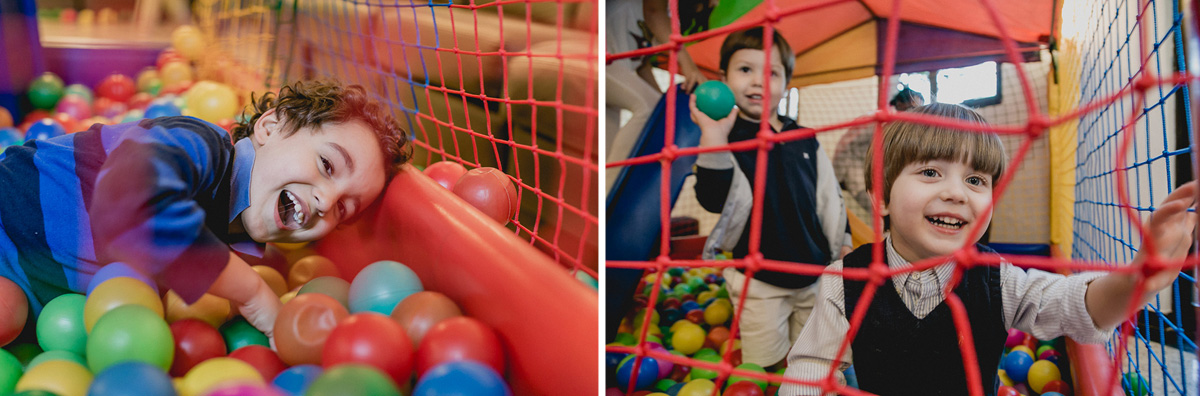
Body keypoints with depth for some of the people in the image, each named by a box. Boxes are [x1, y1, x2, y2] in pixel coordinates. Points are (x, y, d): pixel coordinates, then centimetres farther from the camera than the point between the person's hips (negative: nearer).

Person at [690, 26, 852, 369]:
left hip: (814, 274, 5)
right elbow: (714, 200, -26)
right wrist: (713, 138, -32)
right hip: (759, 280, -5)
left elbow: (830, 197, 14)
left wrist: (842, 245, 12)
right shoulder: (728, 141, -9)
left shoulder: (805, 141, 5)